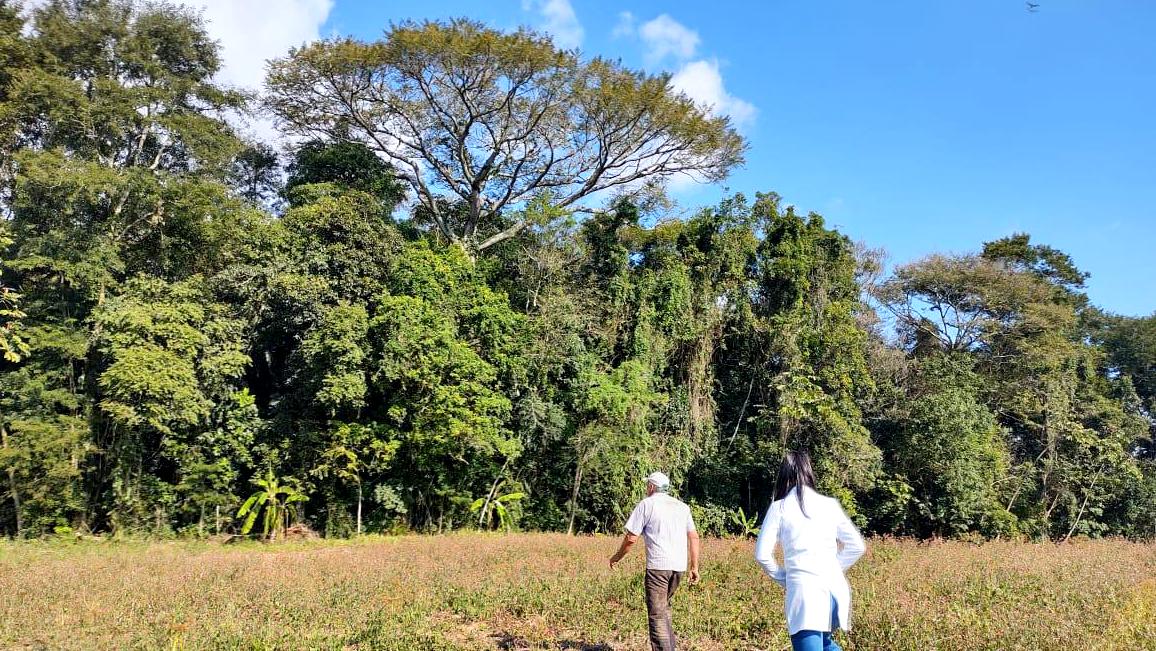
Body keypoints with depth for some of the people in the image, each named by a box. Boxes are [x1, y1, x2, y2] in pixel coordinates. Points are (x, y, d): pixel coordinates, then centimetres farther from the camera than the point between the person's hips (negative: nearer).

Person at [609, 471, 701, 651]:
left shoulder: (647, 504, 1)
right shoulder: (682, 506, 16)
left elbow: (631, 538, -3)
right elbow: (694, 537, 11)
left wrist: (617, 557, 11)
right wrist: (695, 567, 13)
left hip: (657, 565, -6)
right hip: (679, 566, 6)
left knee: (657, 613, -3)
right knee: (664, 606, 22)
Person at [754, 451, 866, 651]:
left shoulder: (779, 507, 0)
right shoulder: (830, 504, 8)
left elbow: (762, 554, -5)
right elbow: (857, 546, 10)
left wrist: (782, 578, 10)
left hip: (804, 588, -5)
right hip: (836, 587, 5)